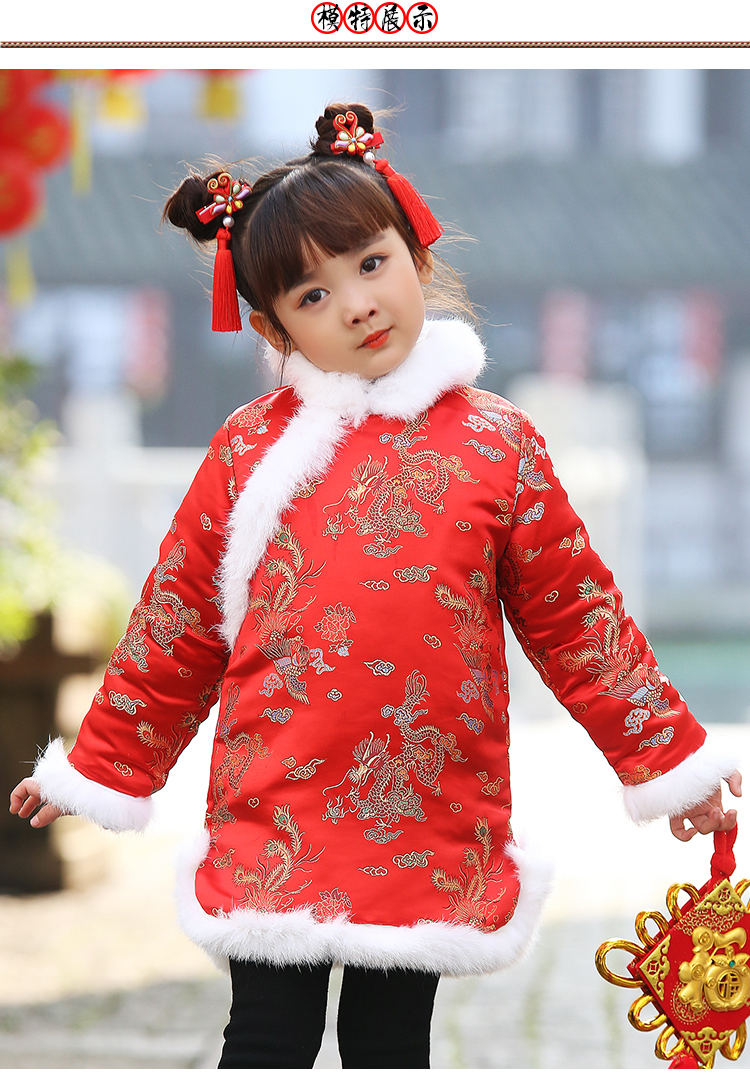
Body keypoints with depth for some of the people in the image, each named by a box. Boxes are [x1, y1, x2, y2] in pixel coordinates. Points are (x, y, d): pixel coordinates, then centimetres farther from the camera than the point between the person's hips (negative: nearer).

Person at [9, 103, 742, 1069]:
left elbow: (576, 617, 7)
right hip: (273, 818, 0)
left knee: (391, 1044, 11)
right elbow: (173, 627, 9)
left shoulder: (496, 444, 1)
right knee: (268, 1041, 5)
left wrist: (668, 758, 8)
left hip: (433, 826, 0)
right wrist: (101, 771, 13)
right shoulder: (251, 448, 1)